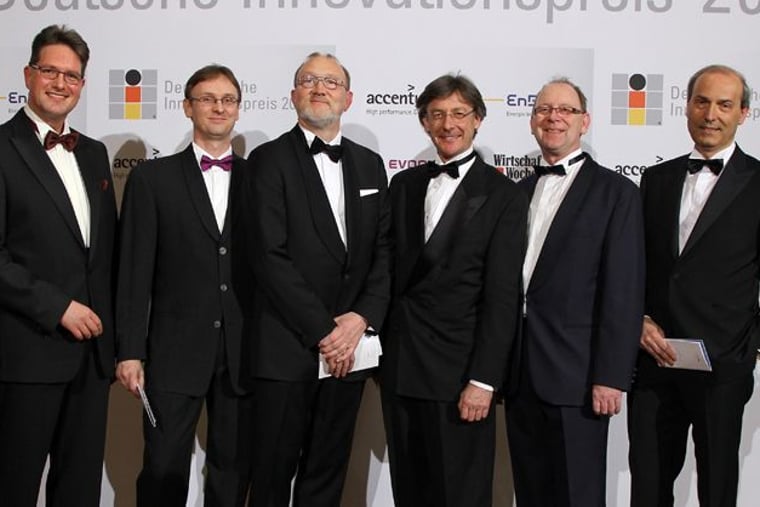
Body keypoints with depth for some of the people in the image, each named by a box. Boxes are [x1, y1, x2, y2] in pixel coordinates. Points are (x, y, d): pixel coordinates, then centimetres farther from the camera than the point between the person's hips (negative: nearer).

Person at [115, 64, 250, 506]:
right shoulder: (153, 178, 3)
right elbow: (136, 270, -1)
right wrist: (129, 350, -6)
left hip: (243, 352, 2)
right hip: (175, 352, -2)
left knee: (234, 468, 11)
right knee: (164, 469, 2)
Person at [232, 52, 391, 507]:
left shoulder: (370, 164, 14)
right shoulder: (270, 160, -2)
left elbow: (384, 251, 9)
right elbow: (269, 257, -11)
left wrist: (362, 318, -7)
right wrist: (323, 332, -13)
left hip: (348, 348, 5)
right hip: (287, 347, -4)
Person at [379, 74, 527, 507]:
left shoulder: (504, 195, -4)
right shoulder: (404, 184, 12)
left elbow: (502, 297, -9)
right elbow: (392, 269, 13)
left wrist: (484, 380, -14)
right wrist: (382, 346, 6)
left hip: (459, 372, -5)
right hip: (400, 368, 5)